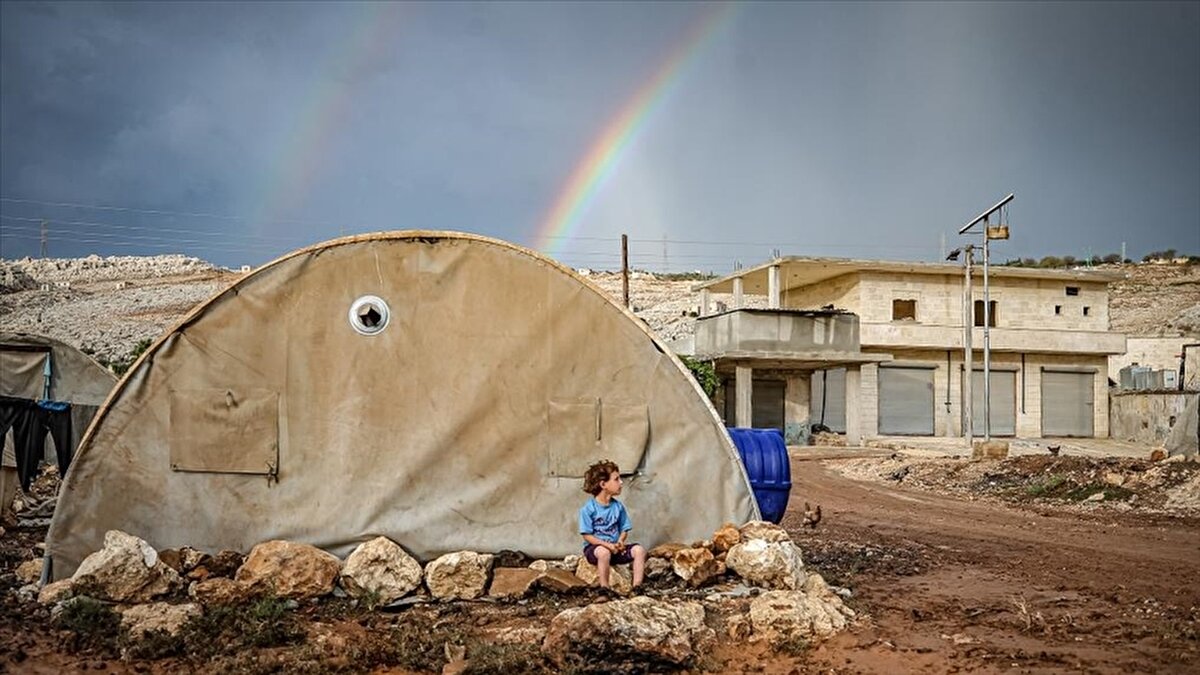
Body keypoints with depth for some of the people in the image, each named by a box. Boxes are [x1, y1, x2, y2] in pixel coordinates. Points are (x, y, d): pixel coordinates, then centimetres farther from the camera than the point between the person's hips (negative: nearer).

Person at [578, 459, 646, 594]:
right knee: (604, 552, -40)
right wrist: (607, 545, -23)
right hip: (594, 547, -5)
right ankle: (605, 588, -23)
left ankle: (637, 587, -17)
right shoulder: (588, 509, -11)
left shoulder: (618, 507, 5)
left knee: (639, 549, -17)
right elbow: (587, 536, -12)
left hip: (615, 548, 5)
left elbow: (624, 529, 10)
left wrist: (620, 542, -12)